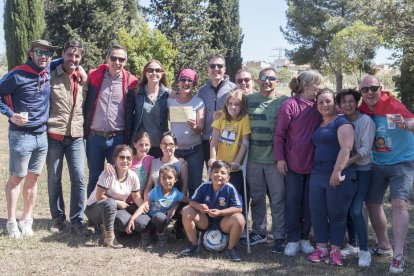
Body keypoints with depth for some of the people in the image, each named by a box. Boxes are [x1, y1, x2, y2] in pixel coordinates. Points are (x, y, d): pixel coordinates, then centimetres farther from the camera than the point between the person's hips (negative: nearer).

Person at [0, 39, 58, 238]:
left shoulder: (48, 73, 6)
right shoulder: (17, 75, -11)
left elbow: (47, 64, 29)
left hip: (42, 135, 5)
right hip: (21, 135, -5)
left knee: (33, 177, 10)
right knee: (17, 177, 2)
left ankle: (27, 219, 19)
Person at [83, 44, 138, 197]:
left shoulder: (130, 81, -1)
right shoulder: (94, 76, 1)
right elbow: (86, 105, 5)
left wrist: (129, 138, 0)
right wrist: (84, 130, 0)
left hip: (118, 138, -1)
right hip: (94, 137, 1)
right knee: (94, 177, 10)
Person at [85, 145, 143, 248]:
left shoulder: (133, 176, -6)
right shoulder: (108, 174, -22)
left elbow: (136, 197, 2)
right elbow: (99, 196, -21)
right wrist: (118, 203, -19)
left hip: (115, 209, 5)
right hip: (94, 208, -5)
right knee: (110, 203, -40)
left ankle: (107, 226, 8)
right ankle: (109, 238, -24)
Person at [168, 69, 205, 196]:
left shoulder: (199, 102, -1)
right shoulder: (170, 101, 5)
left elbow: (200, 129, -4)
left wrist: (194, 126, -26)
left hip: (194, 150, -2)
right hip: (174, 149, 2)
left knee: (194, 185, -4)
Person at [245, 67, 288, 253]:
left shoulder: (284, 101, -3)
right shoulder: (249, 100, 7)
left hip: (275, 159, -3)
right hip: (254, 158, 3)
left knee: (278, 200, 2)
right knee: (256, 198, 14)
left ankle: (279, 237, 12)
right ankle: (259, 232, 27)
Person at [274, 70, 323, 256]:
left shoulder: (318, 105, 1)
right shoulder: (290, 105, -11)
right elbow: (279, 134, -8)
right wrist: (280, 158, -9)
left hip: (313, 163, 4)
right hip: (293, 163, -4)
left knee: (309, 203, 10)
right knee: (292, 202, 4)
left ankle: (304, 238, 23)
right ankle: (292, 240, 15)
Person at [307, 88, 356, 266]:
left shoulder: (342, 123, -8)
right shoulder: (319, 125, 16)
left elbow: (346, 147, -19)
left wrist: (337, 171, -26)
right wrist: (314, 170, 16)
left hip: (339, 176, -8)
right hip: (317, 175, 8)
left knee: (337, 214, 1)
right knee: (317, 213, 7)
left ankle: (335, 251, 11)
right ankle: (322, 249, 16)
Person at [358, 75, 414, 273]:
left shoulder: (393, 105, -21)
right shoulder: (362, 112, -6)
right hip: (377, 164, 6)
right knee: (372, 203, 9)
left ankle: (398, 255, -17)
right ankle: (384, 246, 27)